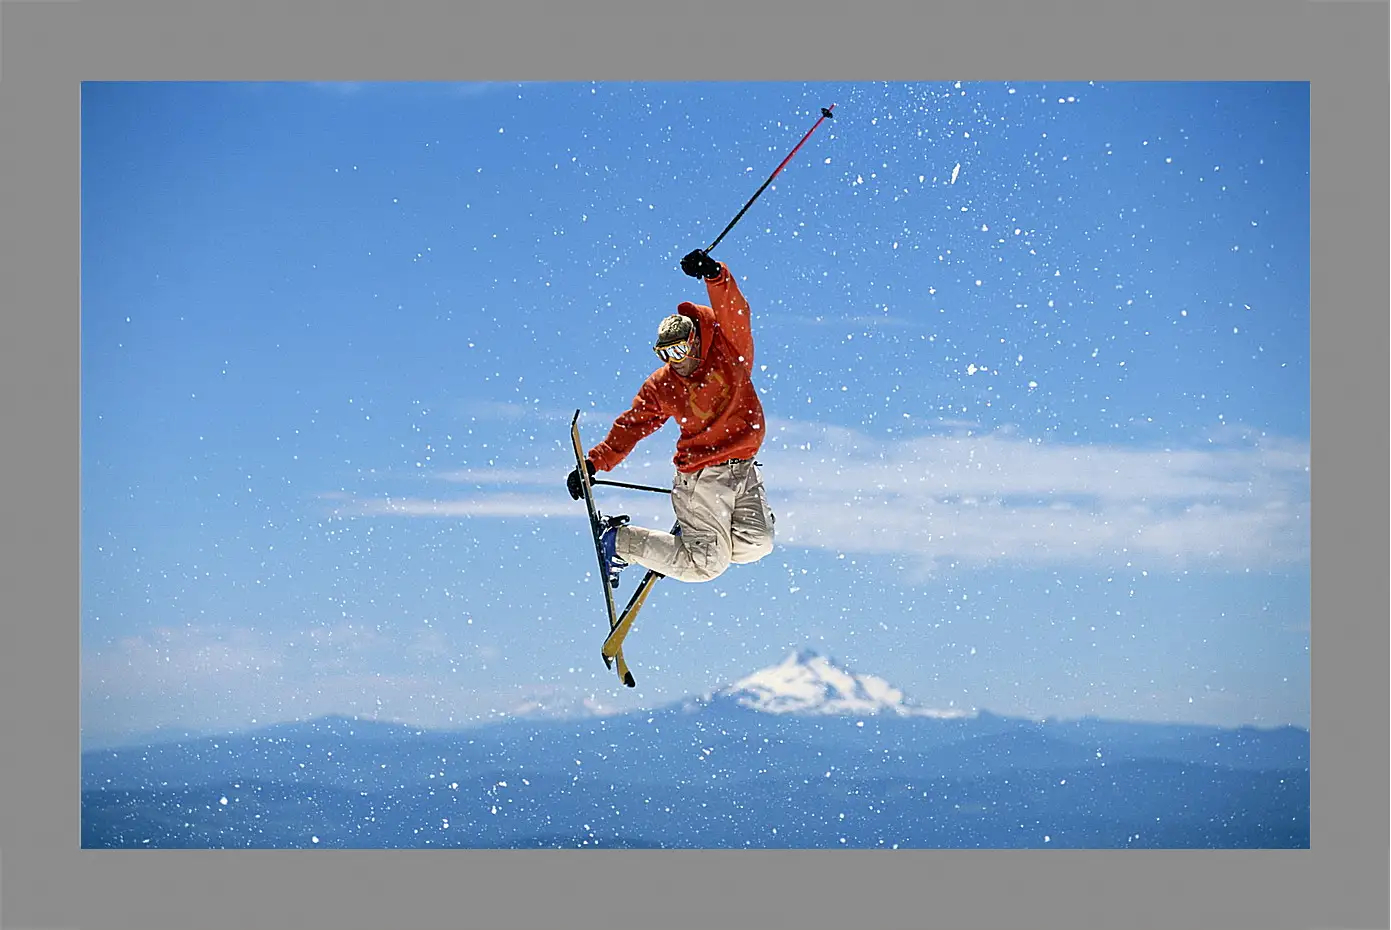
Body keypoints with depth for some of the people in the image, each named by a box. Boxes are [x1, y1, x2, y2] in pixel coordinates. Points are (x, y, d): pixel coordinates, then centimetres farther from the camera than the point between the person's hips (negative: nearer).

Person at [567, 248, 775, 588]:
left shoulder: (730, 350, -5)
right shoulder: (660, 386, -3)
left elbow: (734, 313, -22)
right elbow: (632, 426, 4)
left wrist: (714, 275, -42)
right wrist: (594, 462, -4)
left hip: (744, 468, 3)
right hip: (702, 476, -3)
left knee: (756, 545, -12)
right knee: (707, 564, -8)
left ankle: (691, 533, 15)